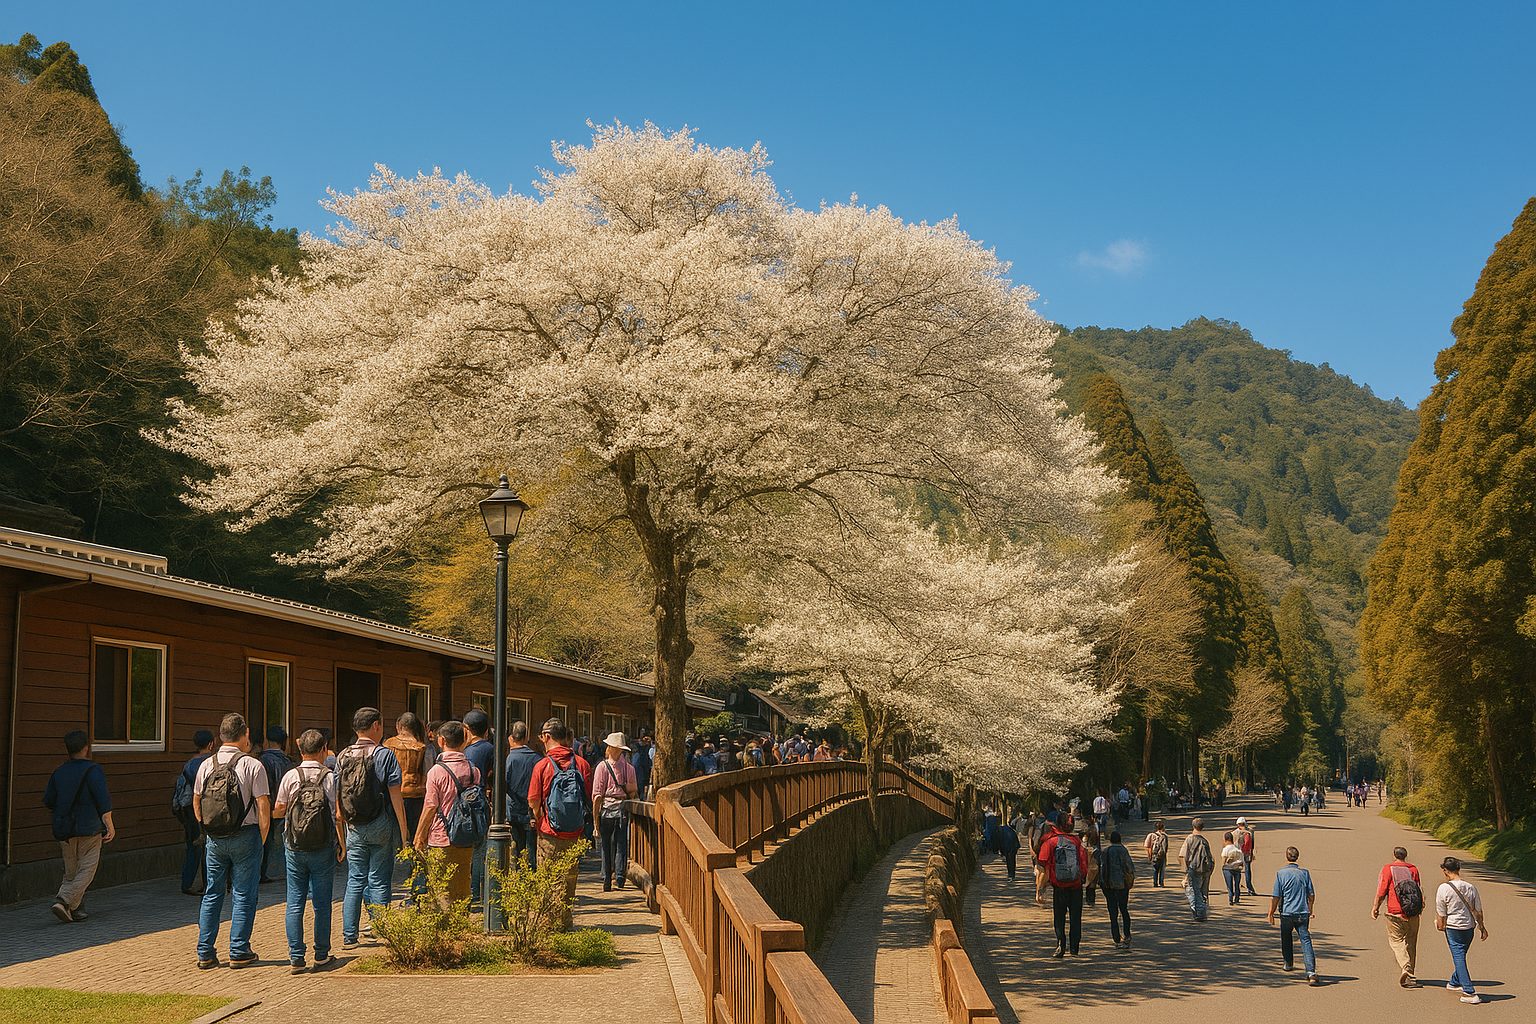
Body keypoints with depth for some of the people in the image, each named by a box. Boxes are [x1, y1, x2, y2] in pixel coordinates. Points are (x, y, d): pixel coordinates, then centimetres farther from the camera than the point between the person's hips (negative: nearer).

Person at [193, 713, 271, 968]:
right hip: (245, 836, -4)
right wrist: (262, 839, -1)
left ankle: (205, 953, 13)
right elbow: (264, 807, -13)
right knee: (243, 896, 5)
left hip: (214, 839, 4)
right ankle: (239, 952, 7)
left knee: (211, 894, 12)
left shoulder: (207, 765, 3)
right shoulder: (252, 766, -11)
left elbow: (196, 802, 12)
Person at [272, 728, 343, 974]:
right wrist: (342, 843, 4)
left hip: (294, 849, 1)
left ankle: (296, 957, 2)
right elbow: (337, 815, -7)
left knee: (295, 903, 6)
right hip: (323, 849, -1)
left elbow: (277, 811, 1)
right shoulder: (330, 778, -7)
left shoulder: (290, 776, -2)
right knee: (322, 903, 8)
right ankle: (321, 955, 14)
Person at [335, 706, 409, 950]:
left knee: (355, 881, 8)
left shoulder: (343, 756, 5)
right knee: (379, 881, 5)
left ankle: (349, 936, 7)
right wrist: (403, 830, -6)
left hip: (354, 828, 4)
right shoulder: (384, 754, -9)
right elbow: (395, 796, -10)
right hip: (380, 827, -4)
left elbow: (337, 796, 7)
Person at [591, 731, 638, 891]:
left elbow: (597, 795, -6)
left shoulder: (602, 766, -4)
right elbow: (633, 791, 5)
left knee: (606, 845, 5)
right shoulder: (629, 767, 4)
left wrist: (595, 817, -3)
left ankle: (607, 881, 4)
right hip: (624, 808, 2)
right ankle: (620, 877, 5)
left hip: (607, 807, -2)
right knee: (621, 843, 10)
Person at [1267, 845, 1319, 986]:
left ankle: (1289, 963, 39)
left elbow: (1276, 896, -7)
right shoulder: (1305, 873, 1)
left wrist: (1271, 913, 4)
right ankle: (1311, 972, -18)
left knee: (1286, 938, 23)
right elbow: (1311, 894, 8)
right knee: (1306, 941, -5)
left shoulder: (1281, 873, -7)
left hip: (1287, 912, -1)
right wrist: (1311, 910, 24)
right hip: (1303, 913, 1)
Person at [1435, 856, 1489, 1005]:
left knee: (1459, 957, -3)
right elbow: (1478, 911, 6)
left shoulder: (1444, 888, -15)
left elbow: (1441, 913, -7)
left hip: (1453, 927, -5)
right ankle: (1454, 982, 40)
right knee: (1461, 955, 22)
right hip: (1469, 926, 5)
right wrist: (1482, 927, 18)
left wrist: (1440, 924, 12)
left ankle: (1469, 992, -11)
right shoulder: (1471, 887, -2)